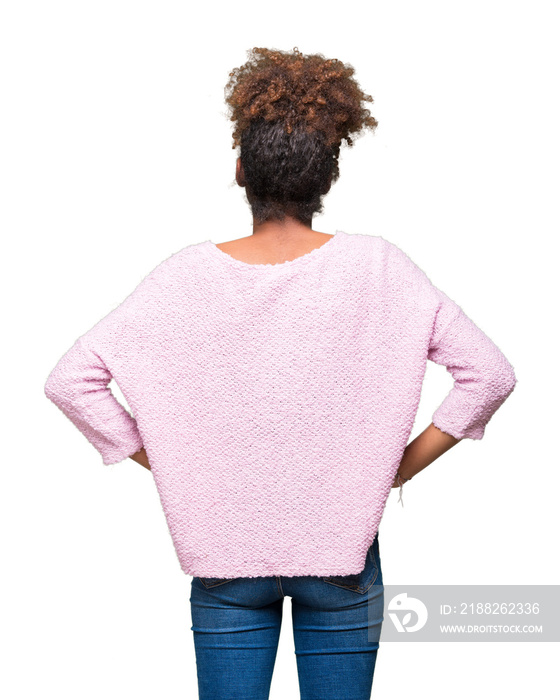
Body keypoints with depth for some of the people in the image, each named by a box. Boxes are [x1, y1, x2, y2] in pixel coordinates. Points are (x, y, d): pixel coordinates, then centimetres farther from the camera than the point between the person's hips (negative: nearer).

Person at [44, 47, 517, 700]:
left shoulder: (189, 274, -11)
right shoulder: (376, 268, -12)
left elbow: (70, 379, -10)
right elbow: (490, 373, -11)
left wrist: (156, 458, -2)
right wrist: (402, 466, -3)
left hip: (224, 549, 1)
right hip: (342, 550, 0)